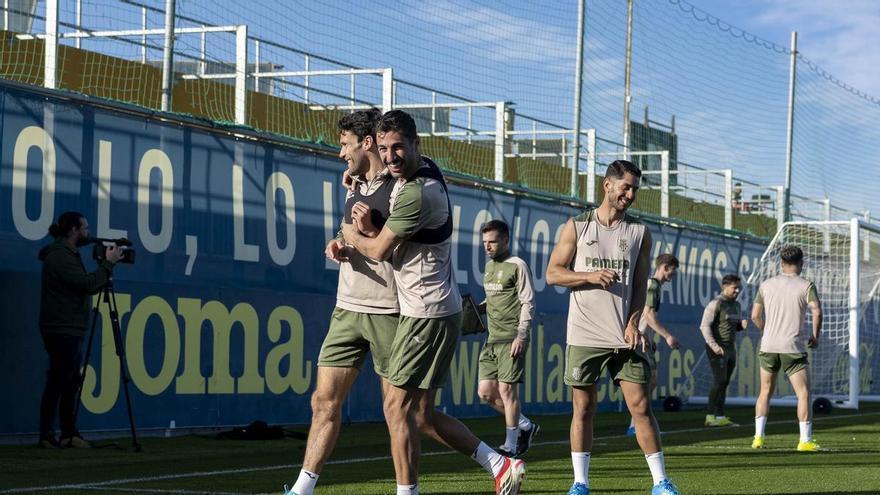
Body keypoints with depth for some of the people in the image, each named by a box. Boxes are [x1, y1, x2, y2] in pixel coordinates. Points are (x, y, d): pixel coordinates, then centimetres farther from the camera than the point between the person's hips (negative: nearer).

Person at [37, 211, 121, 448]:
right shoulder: (59, 257, -14)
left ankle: (69, 434, 15)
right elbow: (88, 284, -21)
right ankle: (47, 436, -6)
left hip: (69, 330, 10)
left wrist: (106, 265, 7)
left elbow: (86, 287, 17)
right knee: (58, 382, -8)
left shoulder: (67, 254, 19)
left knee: (69, 382, 11)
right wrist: (108, 263, -11)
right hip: (62, 329, -10)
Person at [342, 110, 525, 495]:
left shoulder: (418, 193, -21)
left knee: (397, 407, -8)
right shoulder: (424, 169, 11)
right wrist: (368, 227, 4)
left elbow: (379, 250, -13)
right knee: (422, 414, 12)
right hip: (434, 310, 10)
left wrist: (352, 235, 8)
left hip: (428, 313, -10)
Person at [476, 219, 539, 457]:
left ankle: (510, 446, -1)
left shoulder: (517, 266, -6)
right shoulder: (489, 266, 18)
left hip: (512, 338, -8)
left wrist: (521, 336, -17)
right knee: (486, 391, 4)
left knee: (507, 389, -9)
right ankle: (525, 426, 21)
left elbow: (528, 303, -10)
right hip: (492, 339, 8)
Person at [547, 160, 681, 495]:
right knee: (583, 409, 3)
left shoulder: (639, 232, 8)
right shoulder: (577, 226, 4)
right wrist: (591, 276, -14)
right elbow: (553, 273, 2)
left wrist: (633, 324, -7)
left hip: (624, 336, 1)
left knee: (641, 407, -2)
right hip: (584, 336, -1)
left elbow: (640, 285, 7)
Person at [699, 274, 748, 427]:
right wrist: (713, 345, -24)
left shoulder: (736, 305, 14)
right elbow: (704, 326, -15)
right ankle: (711, 417, -11)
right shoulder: (715, 304, -10)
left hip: (731, 349, 8)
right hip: (717, 349, -8)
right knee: (719, 381, -13)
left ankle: (719, 417, 6)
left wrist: (742, 325, 0)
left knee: (724, 383, 5)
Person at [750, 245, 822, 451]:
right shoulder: (806, 286, -4)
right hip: (793, 347, -4)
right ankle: (805, 440, -5)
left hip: (768, 347, 4)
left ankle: (758, 437, 12)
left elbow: (755, 315, 8)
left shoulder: (766, 285, 6)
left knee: (765, 391, 16)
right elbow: (817, 312, -15)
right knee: (803, 393, 1)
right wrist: (815, 336, -1)